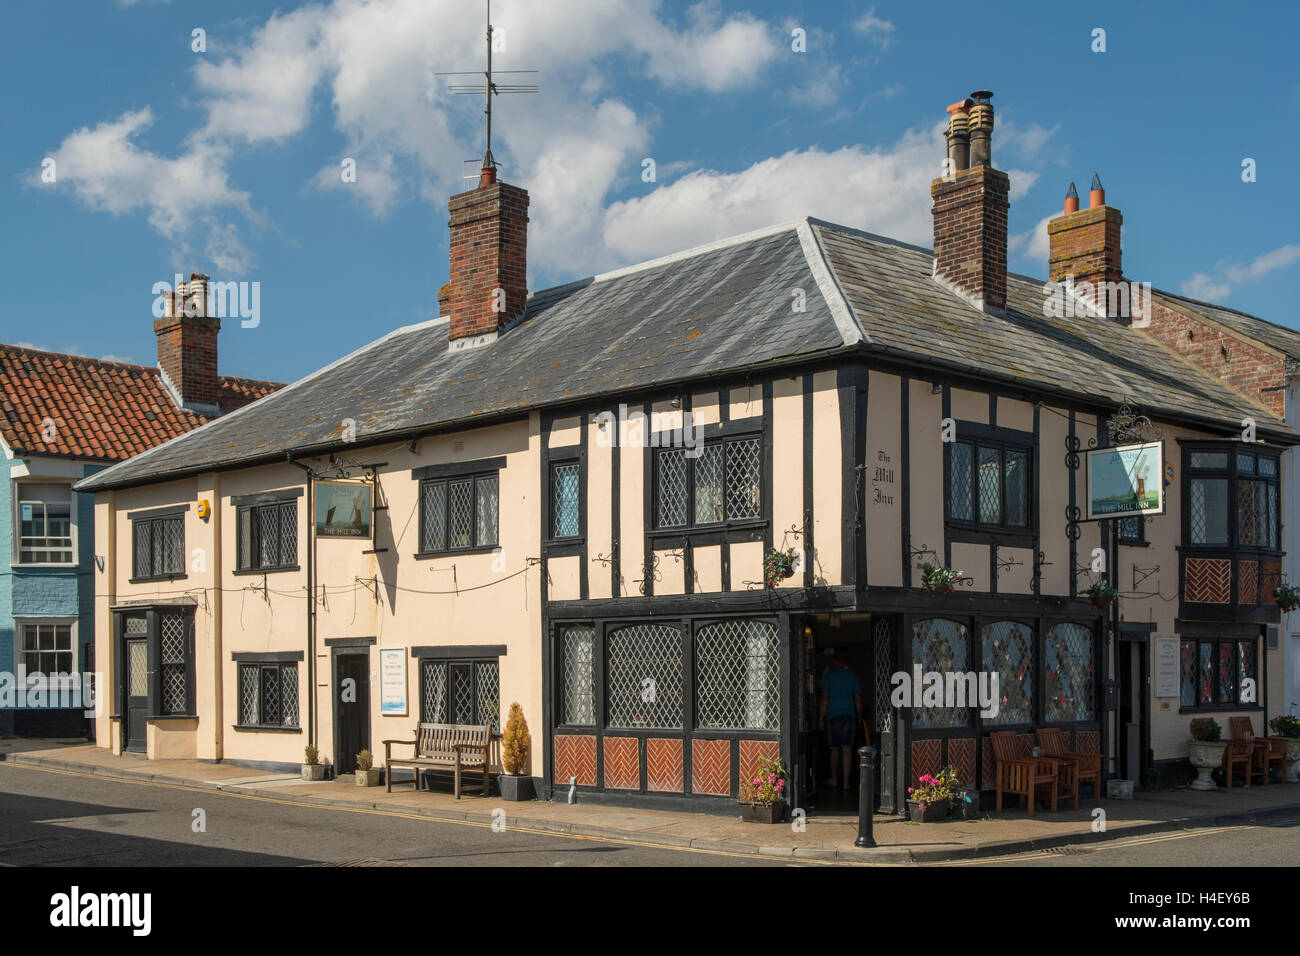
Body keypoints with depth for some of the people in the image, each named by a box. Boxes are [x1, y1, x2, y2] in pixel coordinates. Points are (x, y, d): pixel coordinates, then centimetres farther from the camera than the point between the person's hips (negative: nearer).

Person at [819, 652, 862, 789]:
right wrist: (860, 717, 17)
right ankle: (846, 782, -4)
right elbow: (858, 699, 8)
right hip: (849, 715, 1)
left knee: (835, 749, 11)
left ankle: (834, 779, 21)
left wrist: (821, 719, -1)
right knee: (847, 749, 0)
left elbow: (825, 698, -4)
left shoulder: (829, 675, -1)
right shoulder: (852, 676, 7)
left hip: (833, 716, -1)